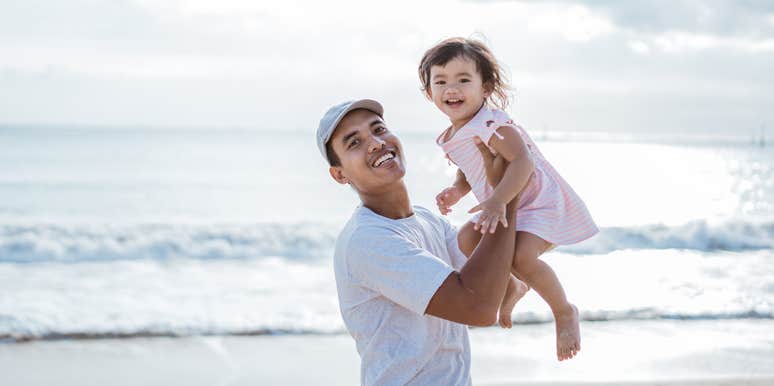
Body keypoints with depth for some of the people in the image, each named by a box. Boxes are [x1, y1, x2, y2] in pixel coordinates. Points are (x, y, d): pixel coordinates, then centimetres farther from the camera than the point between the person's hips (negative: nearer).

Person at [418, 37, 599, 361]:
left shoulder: (491, 125, -26)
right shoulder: (452, 137, 3)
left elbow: (523, 161, -37)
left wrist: (498, 200, -48)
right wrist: (457, 190, -2)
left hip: (540, 201, -9)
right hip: (506, 207, 9)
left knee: (521, 255, -28)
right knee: (467, 239, -2)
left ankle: (564, 312, -3)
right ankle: (513, 285, 24)